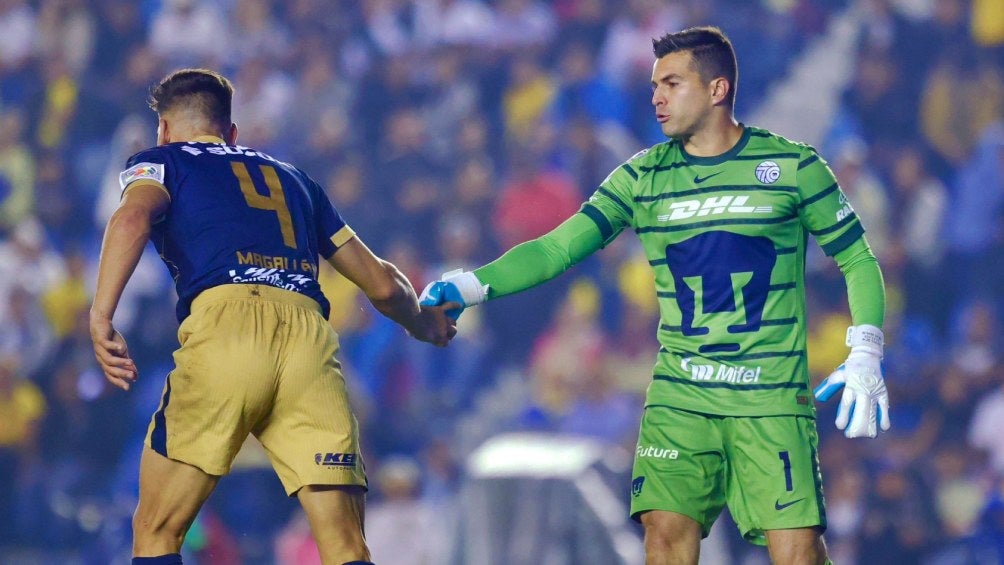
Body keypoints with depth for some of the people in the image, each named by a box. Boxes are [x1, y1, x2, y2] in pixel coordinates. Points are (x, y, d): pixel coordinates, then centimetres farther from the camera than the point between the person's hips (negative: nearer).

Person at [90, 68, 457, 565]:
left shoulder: (161, 161, 23)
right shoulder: (292, 178, 35)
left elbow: (133, 217, -2)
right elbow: (383, 284, 36)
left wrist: (101, 318, -12)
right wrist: (425, 324, 56)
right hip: (310, 334, 3)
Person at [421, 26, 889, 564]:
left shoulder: (793, 166, -1)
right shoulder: (642, 177, 5)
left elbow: (857, 260, 6)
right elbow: (558, 248, 0)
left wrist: (865, 356, -4)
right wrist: (472, 284, -14)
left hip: (773, 396, -2)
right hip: (679, 394, 2)